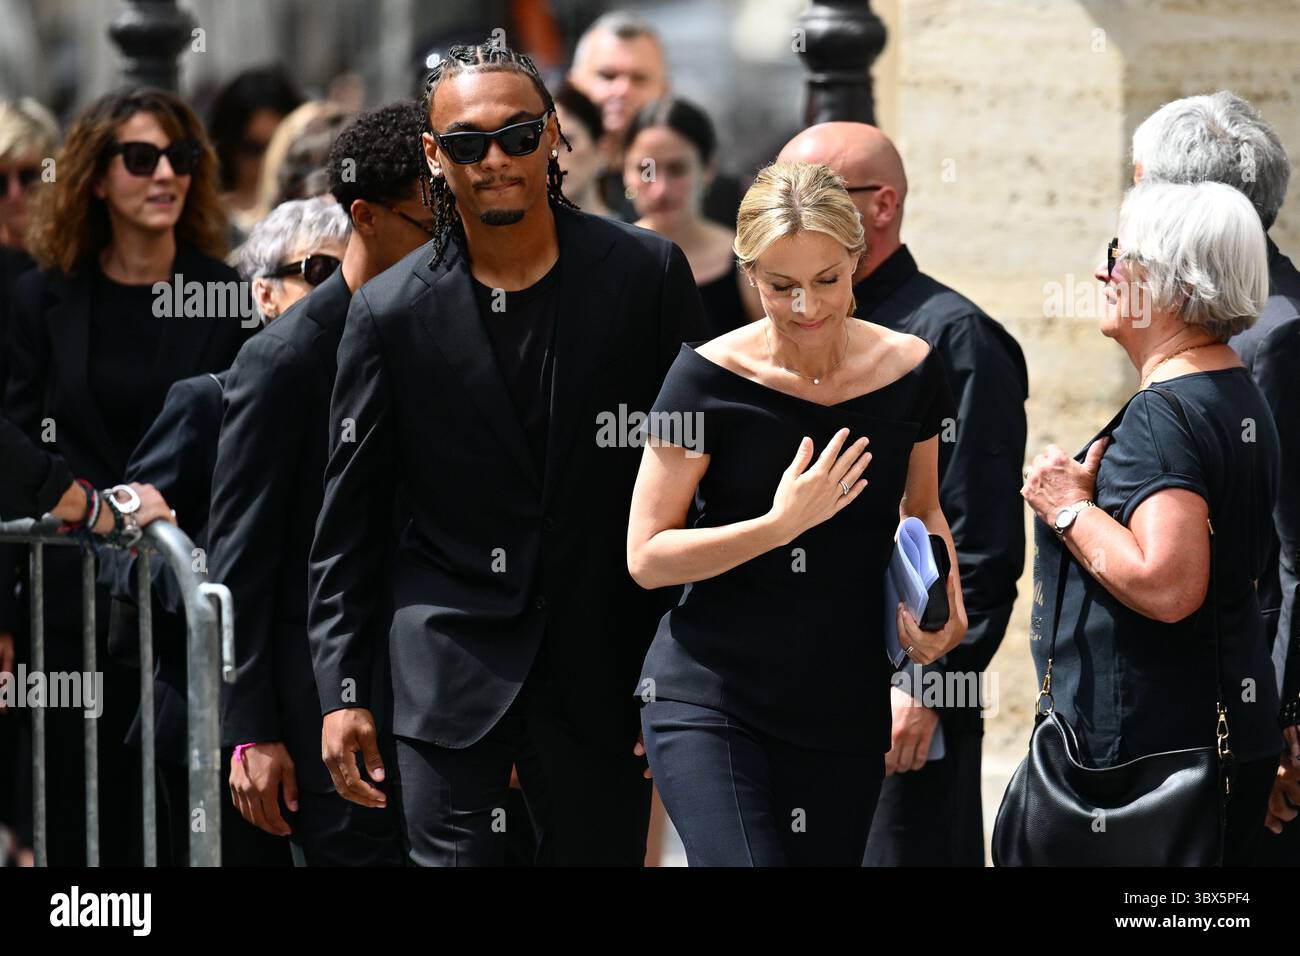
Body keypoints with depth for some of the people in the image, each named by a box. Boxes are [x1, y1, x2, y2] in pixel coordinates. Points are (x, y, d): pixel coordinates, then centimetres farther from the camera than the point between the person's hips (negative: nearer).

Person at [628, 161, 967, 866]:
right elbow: (646, 557, -8)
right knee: (745, 862, -20)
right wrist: (782, 523, -21)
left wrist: (942, 604, -1)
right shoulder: (710, 378, -10)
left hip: (847, 707, 4)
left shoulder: (908, 369, 2)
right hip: (708, 700, -4)